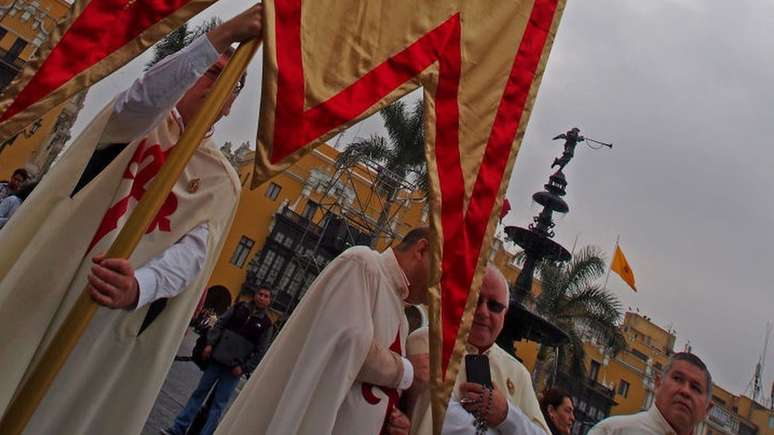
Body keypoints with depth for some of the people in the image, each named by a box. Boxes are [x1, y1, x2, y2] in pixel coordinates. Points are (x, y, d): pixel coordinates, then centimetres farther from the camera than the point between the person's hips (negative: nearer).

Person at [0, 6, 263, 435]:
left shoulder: (221, 179, 4)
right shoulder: (145, 120, 4)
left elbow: (193, 252, -9)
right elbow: (138, 101, -21)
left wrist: (138, 286, -30)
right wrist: (222, 36, -29)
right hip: (41, 282, 0)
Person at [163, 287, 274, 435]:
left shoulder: (266, 323, -3)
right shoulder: (239, 307, 4)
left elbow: (260, 351, -3)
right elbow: (220, 324, 5)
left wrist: (244, 368, -9)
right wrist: (210, 344, -6)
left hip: (235, 367, -3)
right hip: (217, 359, 3)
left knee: (218, 404, 2)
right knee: (199, 392, 10)